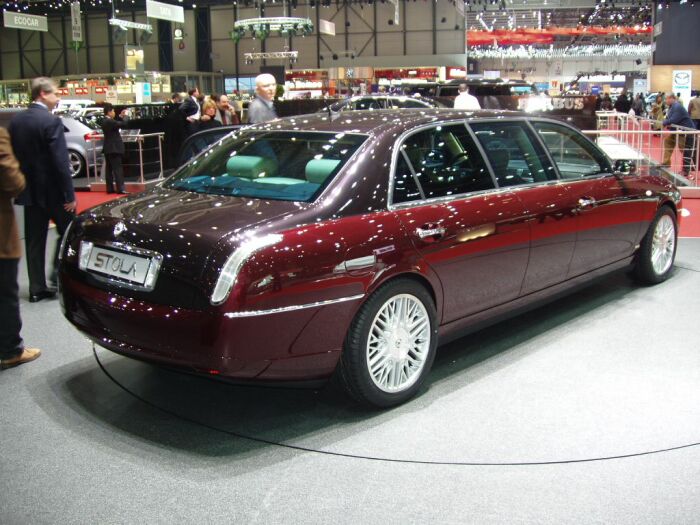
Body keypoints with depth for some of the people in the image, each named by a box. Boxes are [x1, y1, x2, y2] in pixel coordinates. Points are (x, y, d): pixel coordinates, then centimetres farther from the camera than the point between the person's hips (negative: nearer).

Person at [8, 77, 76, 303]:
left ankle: (37, 288, 13)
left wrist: (20, 185, 18)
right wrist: (69, 194, -15)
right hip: (52, 190, -6)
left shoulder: (16, 120, 6)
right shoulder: (51, 121, -16)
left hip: (28, 191, 7)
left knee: (34, 240, 10)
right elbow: (60, 161, -19)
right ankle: (59, 274, 8)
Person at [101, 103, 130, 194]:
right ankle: (120, 188, -12)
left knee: (109, 169, 9)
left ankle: (110, 188, 11)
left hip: (108, 149, 10)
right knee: (118, 169, -9)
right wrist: (124, 116, -4)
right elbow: (123, 125, -20)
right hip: (114, 148, -10)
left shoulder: (105, 121, 12)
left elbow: (117, 124, 18)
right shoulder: (110, 121, -17)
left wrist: (120, 117, 11)